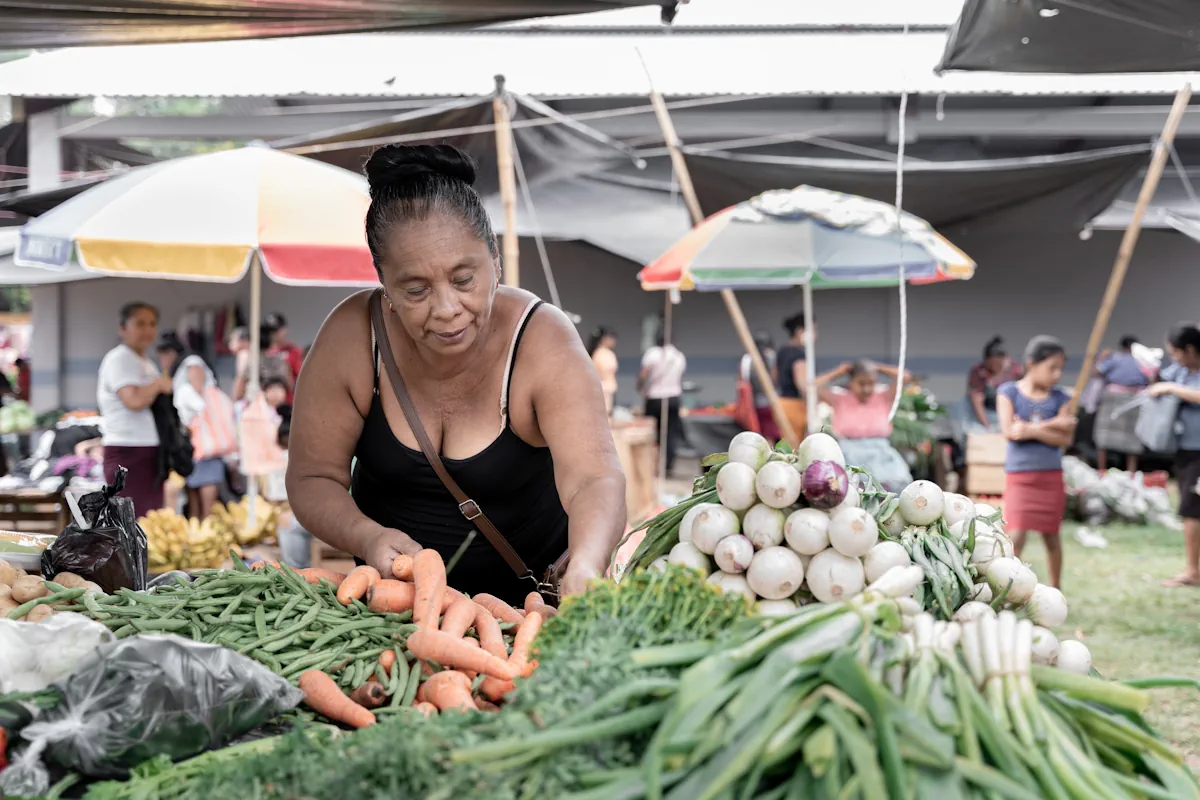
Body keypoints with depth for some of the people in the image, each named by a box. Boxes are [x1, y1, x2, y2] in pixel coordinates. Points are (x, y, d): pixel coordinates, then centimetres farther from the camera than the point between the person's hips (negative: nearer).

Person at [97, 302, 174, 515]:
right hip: (128, 454, -10)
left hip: (149, 454, 10)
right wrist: (159, 384, -8)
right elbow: (134, 400, -24)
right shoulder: (119, 359, -8)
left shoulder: (147, 364, 22)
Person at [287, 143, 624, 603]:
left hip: (527, 594, 1)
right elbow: (312, 480, -5)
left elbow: (596, 480, -31)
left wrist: (584, 571, -53)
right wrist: (368, 538, -27)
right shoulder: (352, 336, -14)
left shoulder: (542, 344, -19)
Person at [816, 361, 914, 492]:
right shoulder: (839, 398, 10)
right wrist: (838, 373, 9)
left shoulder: (883, 397, 13)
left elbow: (905, 377, 4)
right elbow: (815, 388, -3)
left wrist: (878, 368, 13)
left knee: (897, 483, -27)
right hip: (849, 452, -1)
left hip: (880, 451, 1)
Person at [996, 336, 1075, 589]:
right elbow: (1009, 432, -14)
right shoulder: (1008, 392, -2)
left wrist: (1032, 430, -20)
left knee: (1051, 535, 12)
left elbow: (1065, 439, -7)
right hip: (1018, 475, -2)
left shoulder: (1060, 398, 2)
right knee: (1016, 536, -11)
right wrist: (1051, 425, -14)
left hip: (1051, 475, 2)